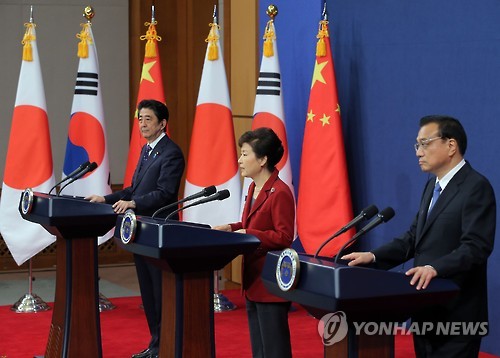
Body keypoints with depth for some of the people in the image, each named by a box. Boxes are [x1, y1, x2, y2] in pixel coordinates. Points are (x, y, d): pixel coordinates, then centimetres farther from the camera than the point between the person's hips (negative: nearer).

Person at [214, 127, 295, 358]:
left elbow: (284, 237, -22)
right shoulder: (254, 188, 12)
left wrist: (247, 234, -22)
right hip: (254, 280, 10)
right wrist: (232, 228, 5)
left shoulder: (279, 193, -18)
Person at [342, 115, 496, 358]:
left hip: (455, 314, -9)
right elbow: (414, 238, 14)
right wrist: (374, 256, 1)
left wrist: (434, 268, -36)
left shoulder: (476, 187, -13)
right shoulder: (433, 185, 16)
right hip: (427, 310, 9)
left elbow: (476, 247, -23)